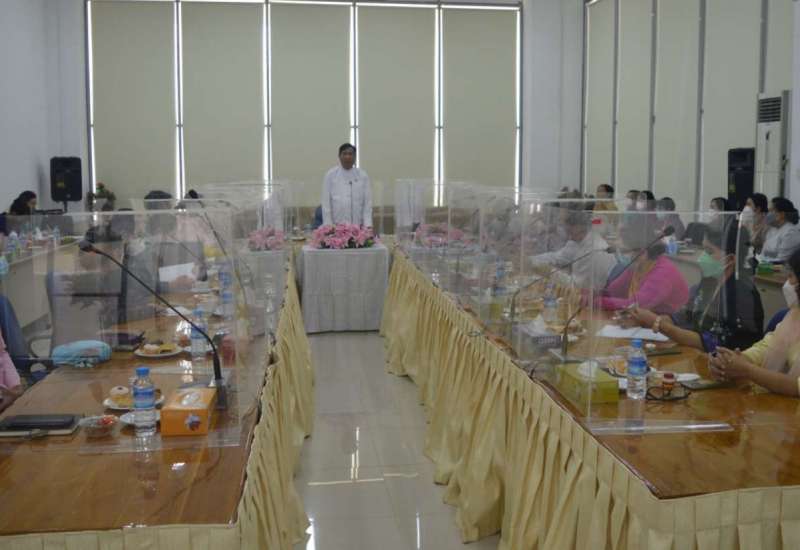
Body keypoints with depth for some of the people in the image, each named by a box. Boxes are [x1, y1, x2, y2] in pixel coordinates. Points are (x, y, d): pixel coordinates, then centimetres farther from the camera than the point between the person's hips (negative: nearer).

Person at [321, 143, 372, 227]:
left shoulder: (363, 175, 7)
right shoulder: (330, 175, 4)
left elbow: (367, 201, 4)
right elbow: (326, 202, 1)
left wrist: (367, 225, -4)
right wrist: (328, 226, -5)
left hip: (357, 226, 1)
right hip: (336, 226, -1)